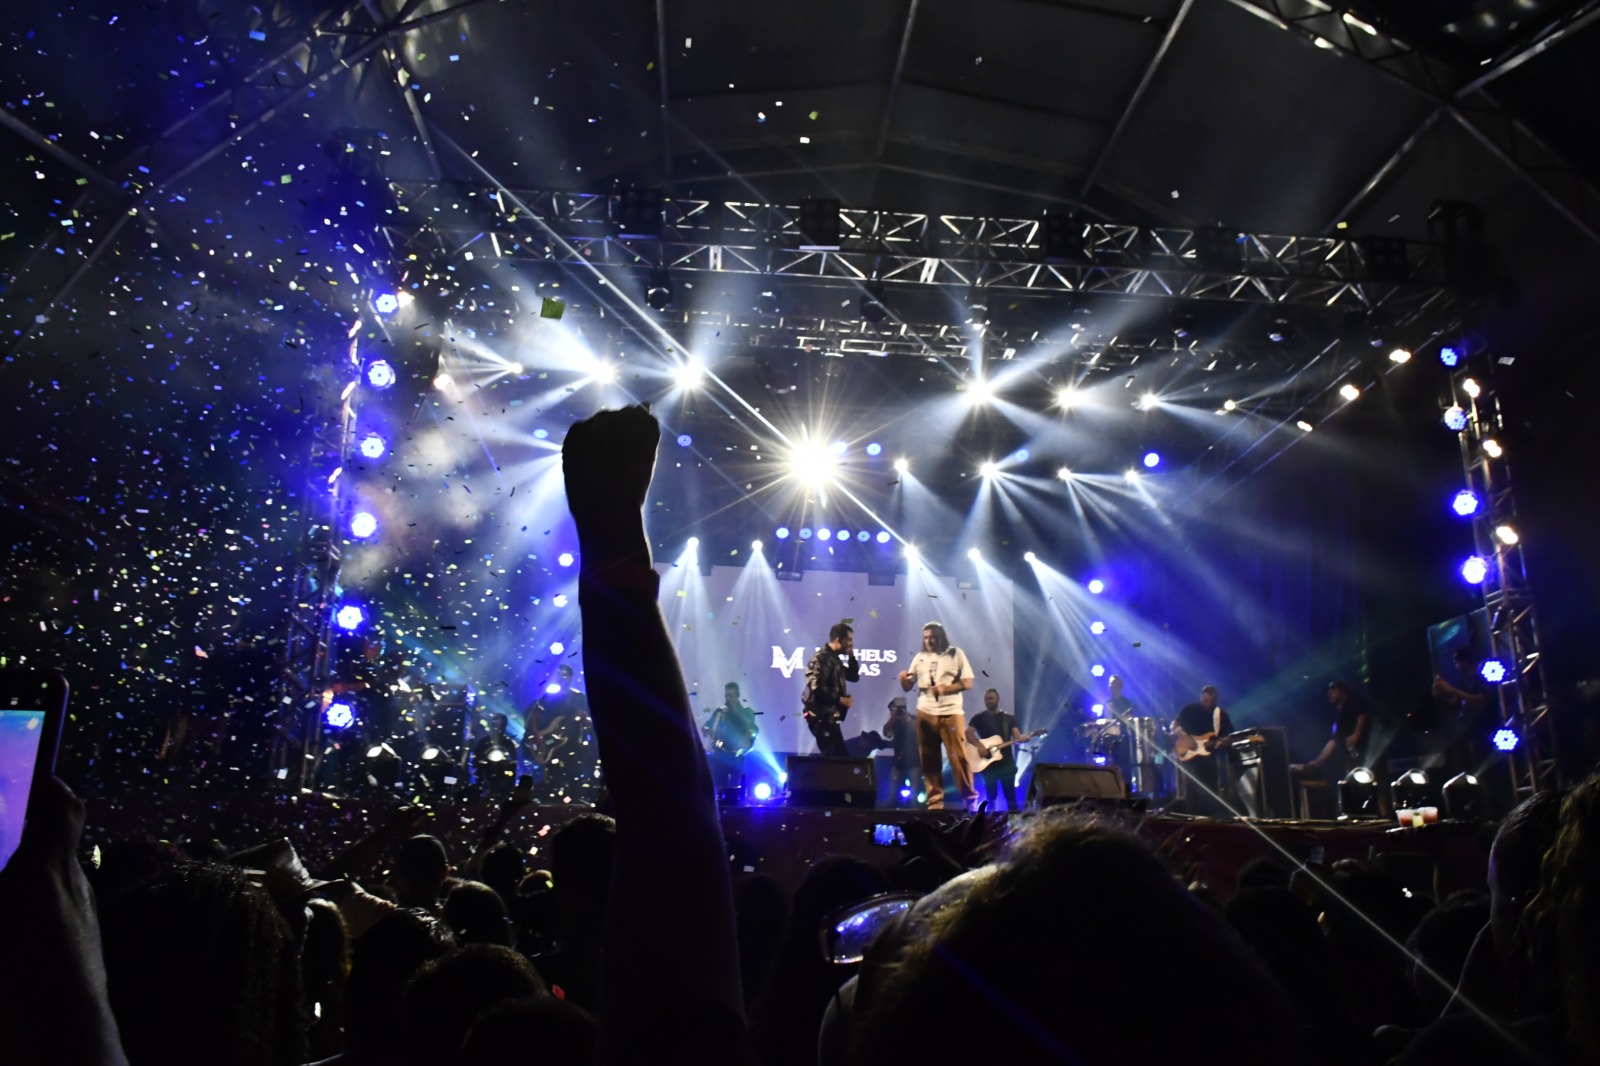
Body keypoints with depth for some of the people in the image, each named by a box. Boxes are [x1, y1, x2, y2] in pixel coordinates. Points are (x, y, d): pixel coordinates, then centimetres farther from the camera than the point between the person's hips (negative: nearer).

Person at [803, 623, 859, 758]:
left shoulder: (835, 658, 16)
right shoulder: (821, 658, -15)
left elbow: (854, 677, 21)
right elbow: (816, 689, -23)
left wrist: (851, 656, 9)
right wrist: (839, 700, -17)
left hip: (830, 716, 10)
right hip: (821, 717, -10)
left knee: (839, 756, 14)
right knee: (836, 757, -10)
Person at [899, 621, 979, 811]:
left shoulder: (956, 654, 2)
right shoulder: (920, 657, 11)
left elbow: (967, 683, -2)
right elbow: (908, 687, 11)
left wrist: (945, 689, -15)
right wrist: (903, 679, -12)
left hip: (951, 712, -3)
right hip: (925, 713, 3)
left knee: (959, 757, -5)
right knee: (929, 759, 4)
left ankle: (970, 798, 5)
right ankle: (935, 800, 10)